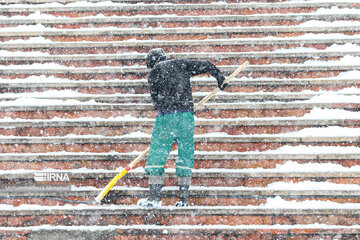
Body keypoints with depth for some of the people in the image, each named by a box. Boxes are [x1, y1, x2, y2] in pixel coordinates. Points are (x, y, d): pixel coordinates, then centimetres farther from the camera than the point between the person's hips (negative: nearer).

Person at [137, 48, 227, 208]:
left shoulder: (154, 72, 7)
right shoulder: (181, 64, 15)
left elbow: (156, 99, 8)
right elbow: (206, 66, 14)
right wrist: (220, 78, 28)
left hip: (166, 116, -3)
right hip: (187, 115, 3)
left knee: (156, 155, 2)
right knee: (186, 155, 9)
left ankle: (155, 197, -3)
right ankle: (183, 199, 8)